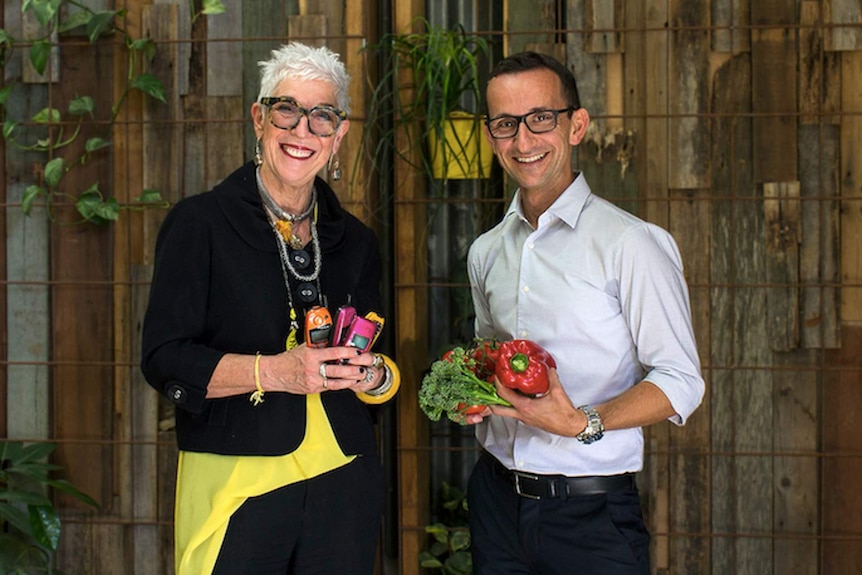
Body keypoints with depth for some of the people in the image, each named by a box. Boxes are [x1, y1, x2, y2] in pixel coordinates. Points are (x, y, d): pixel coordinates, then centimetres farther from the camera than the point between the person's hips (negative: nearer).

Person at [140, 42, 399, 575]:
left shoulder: (355, 241, 11)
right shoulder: (201, 222, -3)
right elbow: (164, 360, -8)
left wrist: (376, 376, -7)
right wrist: (274, 371, -20)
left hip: (343, 483, 4)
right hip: (235, 484, -4)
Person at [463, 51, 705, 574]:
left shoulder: (632, 244, -12)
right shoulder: (486, 252, 8)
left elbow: (680, 381, -12)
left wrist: (583, 424, -25)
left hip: (591, 511, -5)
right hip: (497, 497, 5)